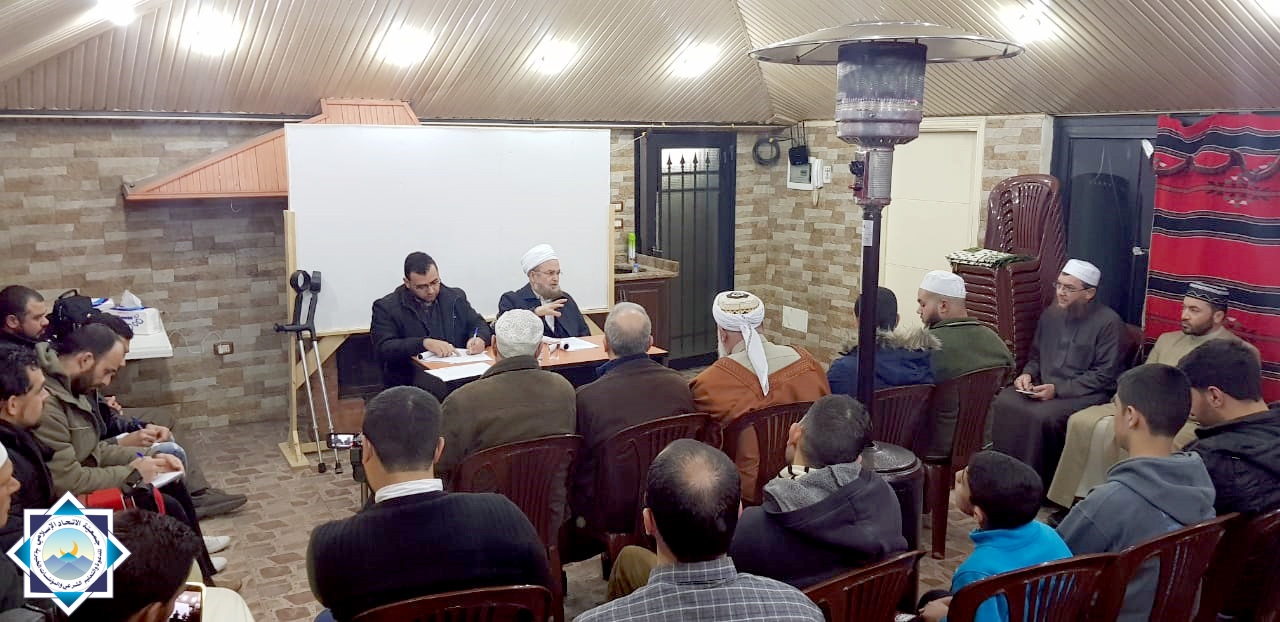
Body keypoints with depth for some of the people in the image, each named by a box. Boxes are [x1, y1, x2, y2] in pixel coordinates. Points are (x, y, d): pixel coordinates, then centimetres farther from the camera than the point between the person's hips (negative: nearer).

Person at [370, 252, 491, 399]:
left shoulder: (456, 297, 16)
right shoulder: (386, 307, 4)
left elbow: (479, 324, 22)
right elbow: (382, 348, -7)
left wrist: (479, 338, -3)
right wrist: (424, 343, -20)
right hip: (411, 376, -4)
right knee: (436, 386, -37)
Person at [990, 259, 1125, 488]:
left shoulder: (1108, 322, -8)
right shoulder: (1051, 314, 11)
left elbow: (1104, 375, -11)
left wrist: (1058, 390, -18)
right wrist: (1028, 374, 0)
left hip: (1087, 393, -6)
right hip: (1044, 386, 6)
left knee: (1042, 416, -33)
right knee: (1003, 404, -21)